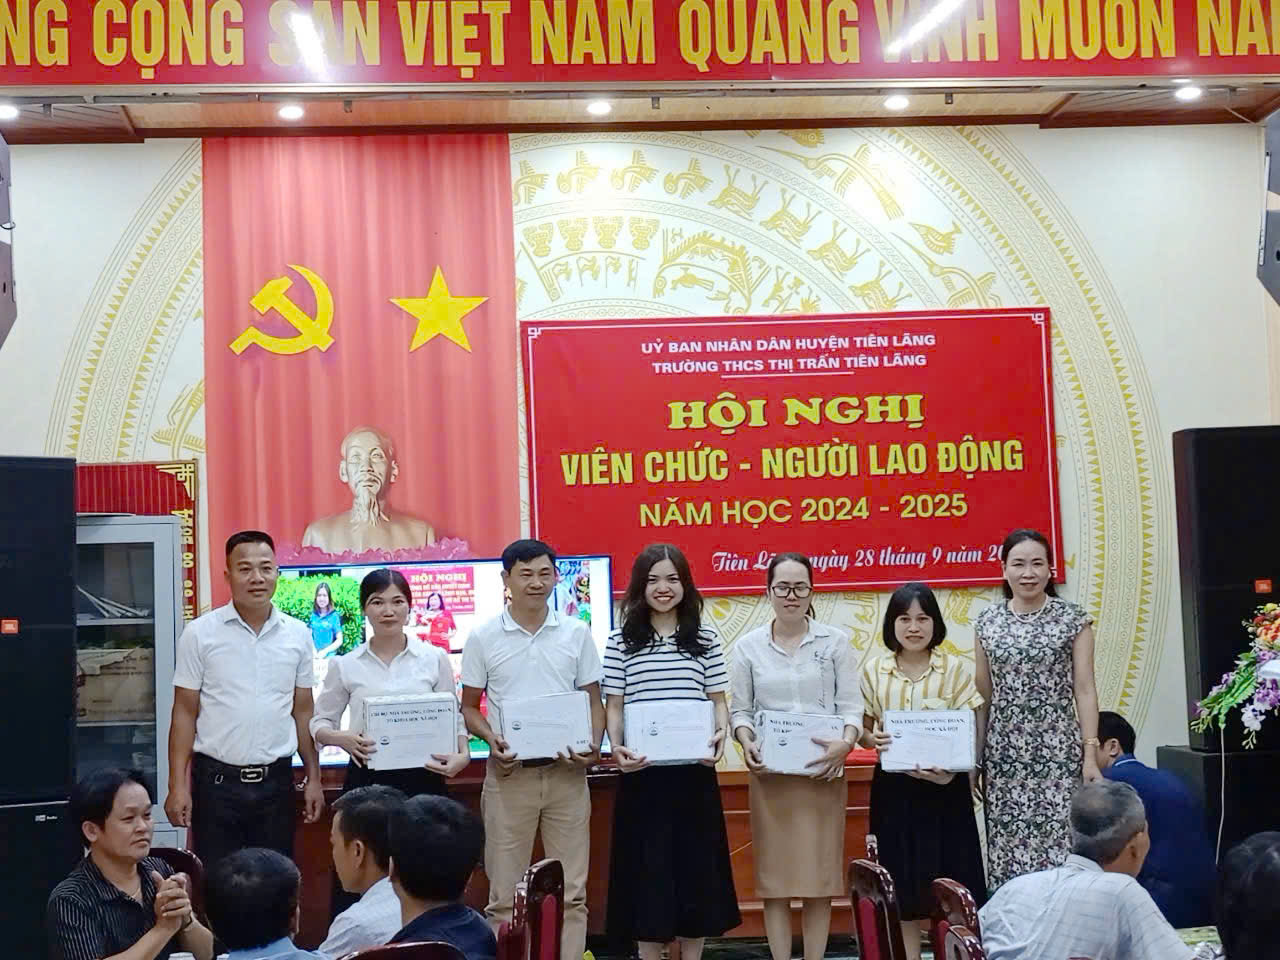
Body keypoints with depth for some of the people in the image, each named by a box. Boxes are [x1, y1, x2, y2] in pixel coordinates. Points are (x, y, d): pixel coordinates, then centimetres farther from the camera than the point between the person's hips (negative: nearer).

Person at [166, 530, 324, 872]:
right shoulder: (200, 634, -3)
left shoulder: (297, 635, 5)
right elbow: (185, 713, -2)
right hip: (217, 780, -2)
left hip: (275, 780, 2)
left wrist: (313, 778, 7)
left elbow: (303, 712, 11)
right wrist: (178, 786, -7)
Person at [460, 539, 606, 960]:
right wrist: (491, 738, -13)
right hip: (510, 774, -1)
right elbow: (469, 707, 6)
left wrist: (594, 745, -9)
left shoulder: (577, 633, 5)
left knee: (571, 891, 4)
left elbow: (593, 701, 9)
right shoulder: (483, 637, 1)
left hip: (566, 772, 1)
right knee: (505, 893, 3)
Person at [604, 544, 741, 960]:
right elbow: (614, 706, 3)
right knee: (646, 867, 2)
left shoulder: (705, 640, 6)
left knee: (696, 865, 5)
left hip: (694, 771, 1)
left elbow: (718, 701, 6)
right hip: (641, 772, -1)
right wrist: (617, 747, -14)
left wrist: (720, 736, -13)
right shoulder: (621, 642, 4)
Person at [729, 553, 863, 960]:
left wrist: (847, 742, -16)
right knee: (774, 878, 1)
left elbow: (851, 704, 1)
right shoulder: (748, 647, 5)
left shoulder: (835, 641, 5)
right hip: (770, 773, 0)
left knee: (819, 876, 2)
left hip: (823, 771, 0)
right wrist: (747, 743, -13)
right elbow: (740, 709, 6)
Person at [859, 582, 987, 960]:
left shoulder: (956, 669, -2)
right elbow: (862, 728, 7)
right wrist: (872, 739, -16)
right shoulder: (874, 670, 3)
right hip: (894, 789, 2)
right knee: (903, 886, 6)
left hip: (946, 788, -2)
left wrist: (950, 770, -23)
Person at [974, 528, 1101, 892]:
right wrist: (974, 758, 6)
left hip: (1057, 752, -2)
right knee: (1008, 845, 2)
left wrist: (1090, 754, -7)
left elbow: (1084, 690, -1)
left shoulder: (1073, 620, 1)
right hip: (1004, 754, 2)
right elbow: (983, 696, 9)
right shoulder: (987, 623, 7)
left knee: (1058, 842, -5)